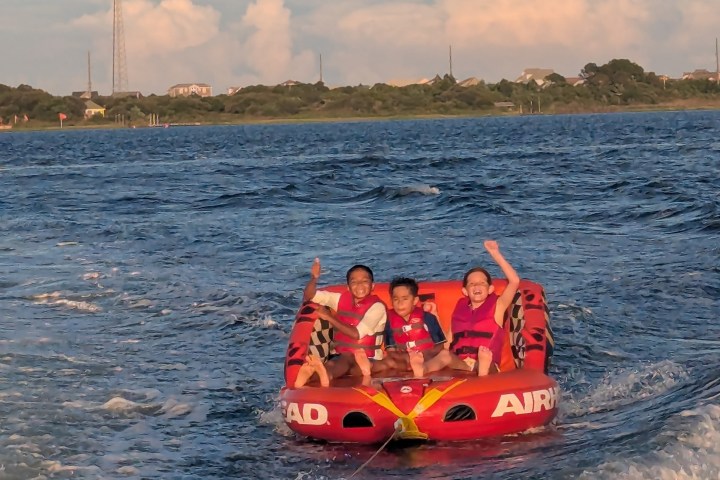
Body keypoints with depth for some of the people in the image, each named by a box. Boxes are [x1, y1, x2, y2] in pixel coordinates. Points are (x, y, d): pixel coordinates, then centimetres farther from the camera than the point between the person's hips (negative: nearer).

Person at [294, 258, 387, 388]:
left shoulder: (377, 306, -5)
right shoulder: (342, 299, 12)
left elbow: (356, 334, -16)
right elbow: (309, 295, 12)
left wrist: (329, 317, -9)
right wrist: (314, 278, -10)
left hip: (368, 359, -5)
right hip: (341, 356, 5)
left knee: (346, 358, -40)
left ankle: (325, 374, -75)